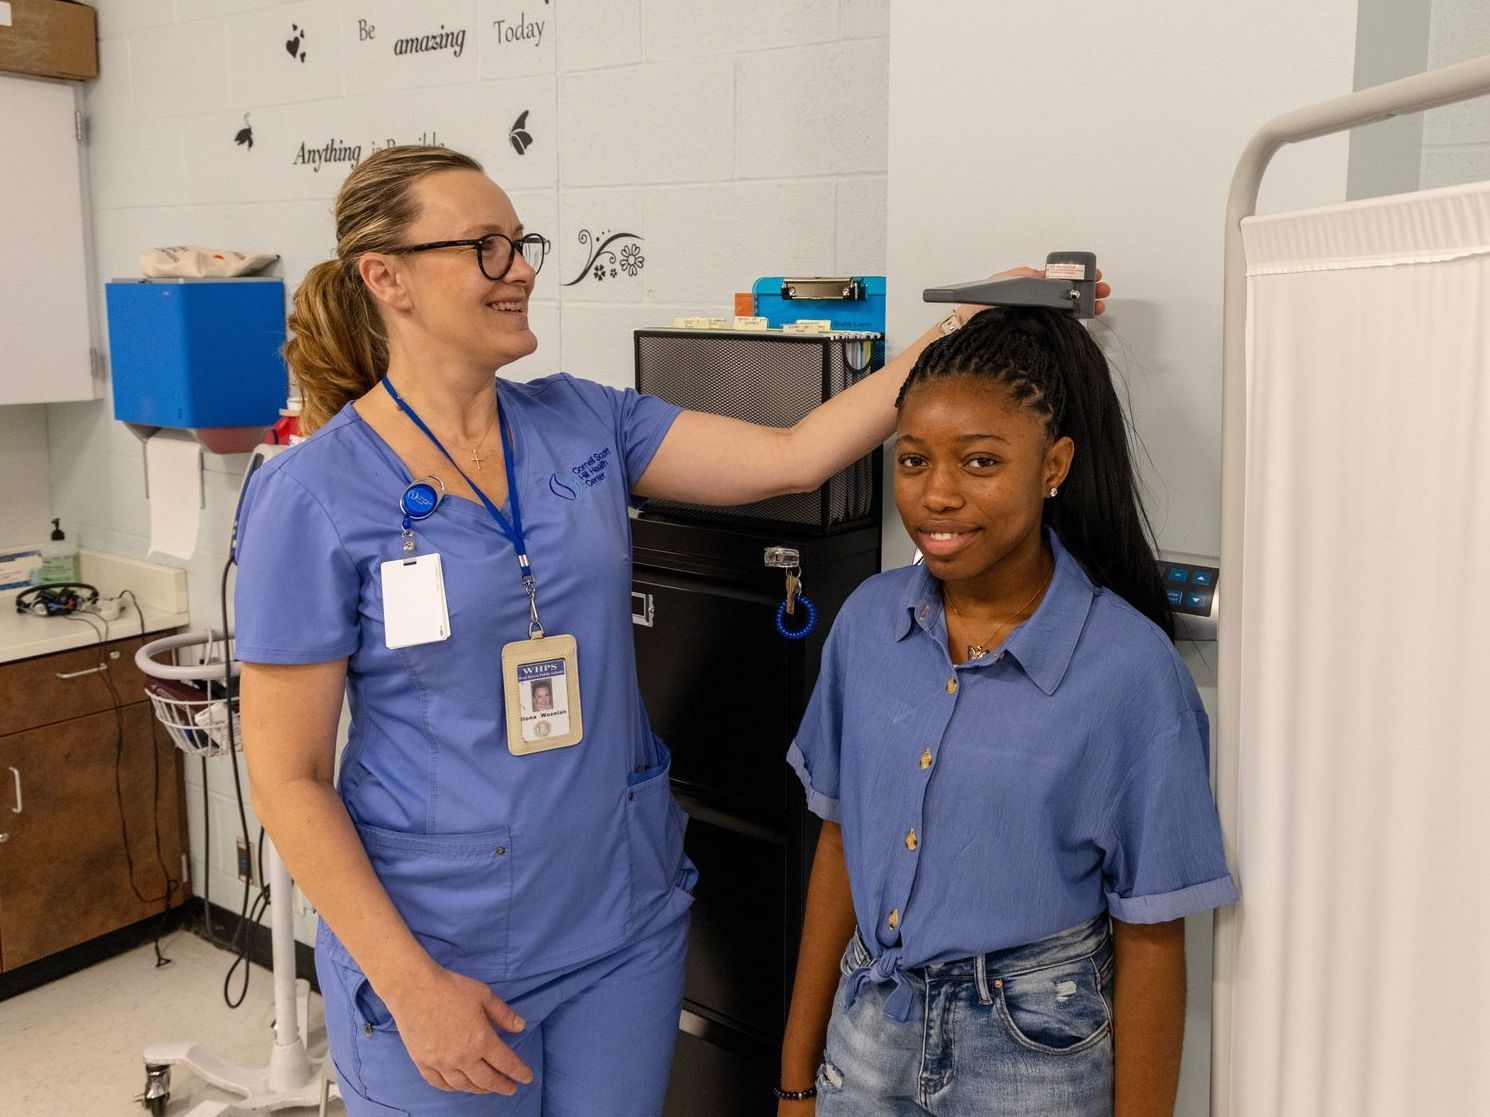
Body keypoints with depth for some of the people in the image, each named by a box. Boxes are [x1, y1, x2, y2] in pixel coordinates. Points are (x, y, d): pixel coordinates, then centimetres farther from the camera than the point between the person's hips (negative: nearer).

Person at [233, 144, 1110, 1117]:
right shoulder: (313, 496, -13)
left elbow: (794, 456, -5)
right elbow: (288, 778, -11)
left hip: (626, 925, 5)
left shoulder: (583, 424, 0)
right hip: (441, 954, -4)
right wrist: (413, 987, -14)